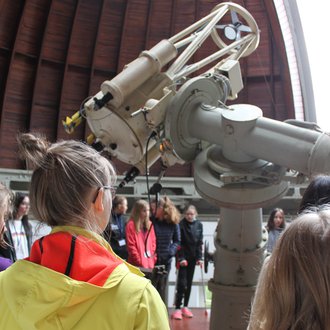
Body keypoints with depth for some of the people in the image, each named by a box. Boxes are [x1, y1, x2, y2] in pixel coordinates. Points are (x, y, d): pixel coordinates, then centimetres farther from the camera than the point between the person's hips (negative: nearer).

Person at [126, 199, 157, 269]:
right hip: (137, 265, -6)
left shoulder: (149, 224, 13)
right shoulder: (131, 225, -6)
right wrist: (140, 262, -11)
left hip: (150, 264, 6)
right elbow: (131, 246, -9)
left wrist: (154, 259, 4)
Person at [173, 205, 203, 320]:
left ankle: (185, 306, 20)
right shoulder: (181, 224, -11)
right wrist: (181, 258, -18)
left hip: (193, 257, 4)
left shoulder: (199, 225, 1)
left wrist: (199, 258, -2)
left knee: (189, 283, 10)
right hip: (183, 257, -4)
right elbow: (178, 243, -12)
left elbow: (199, 242, 3)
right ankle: (177, 308, 0)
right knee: (182, 283, -7)